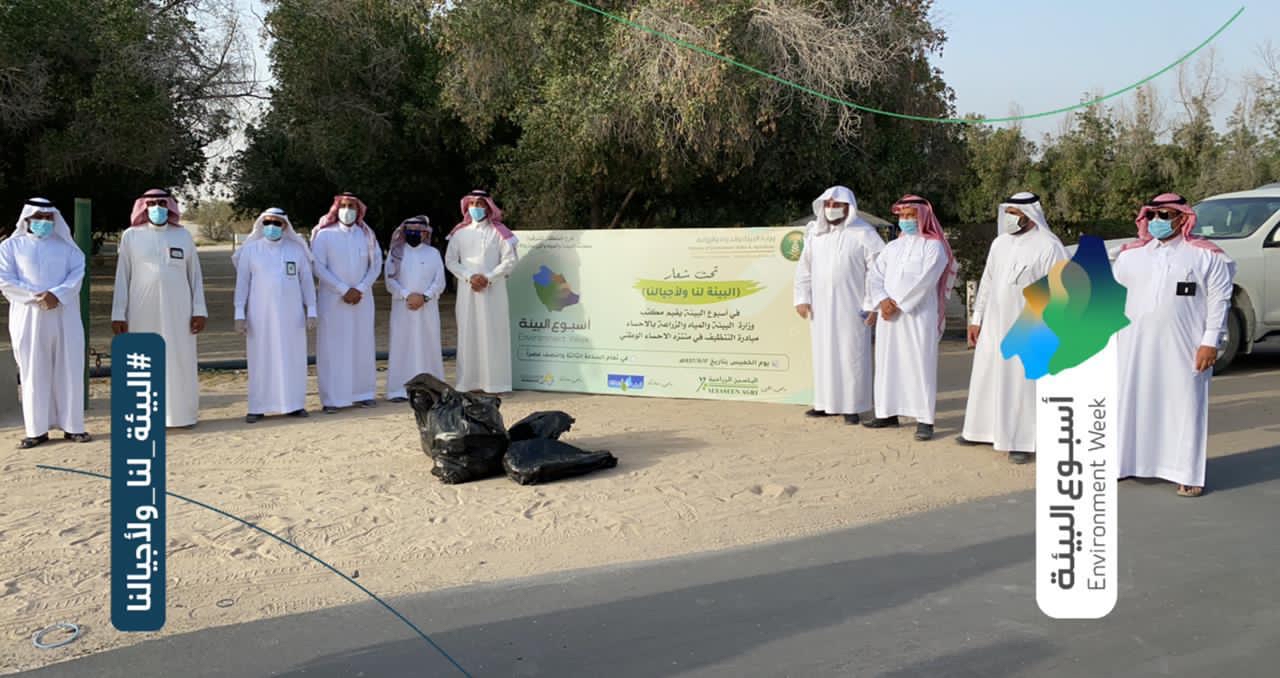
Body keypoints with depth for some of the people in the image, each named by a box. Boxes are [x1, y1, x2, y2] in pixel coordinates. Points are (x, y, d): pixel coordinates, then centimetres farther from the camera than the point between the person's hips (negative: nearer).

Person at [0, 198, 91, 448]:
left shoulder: (65, 245, 13)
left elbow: (78, 272, 1)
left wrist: (58, 294, -15)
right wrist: (37, 296, -13)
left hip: (64, 317, 1)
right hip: (29, 317, -1)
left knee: (69, 369, 0)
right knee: (35, 372, 0)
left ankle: (72, 425, 6)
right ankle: (37, 430, 4)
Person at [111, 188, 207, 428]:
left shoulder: (183, 235, 8)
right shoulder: (131, 236, 5)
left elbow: (195, 275, 8)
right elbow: (122, 277, 4)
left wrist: (199, 310, 1)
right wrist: (118, 314, -2)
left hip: (177, 311, 1)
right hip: (142, 312, -1)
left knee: (179, 361, 2)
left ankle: (181, 413, 10)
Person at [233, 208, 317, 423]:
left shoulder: (297, 250, 7)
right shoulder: (251, 250, 4)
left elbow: (307, 282, 8)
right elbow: (242, 283, 4)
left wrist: (311, 311, 2)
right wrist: (240, 314, -3)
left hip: (291, 315, 1)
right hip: (260, 315, -1)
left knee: (293, 358, 2)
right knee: (261, 360, 0)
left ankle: (294, 404, 10)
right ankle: (258, 407, 4)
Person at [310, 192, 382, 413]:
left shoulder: (367, 235, 7)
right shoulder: (324, 234, -1)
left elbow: (376, 264, 6)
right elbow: (318, 267, -7)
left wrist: (360, 289, -8)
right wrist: (344, 290, -12)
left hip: (362, 299, 3)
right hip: (333, 299, -3)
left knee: (362, 344, 3)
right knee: (333, 347, -3)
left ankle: (362, 393, 10)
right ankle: (332, 398, -1)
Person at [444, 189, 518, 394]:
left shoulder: (498, 232, 2)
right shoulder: (460, 232, 9)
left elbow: (509, 260, -2)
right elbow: (450, 260, 6)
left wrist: (488, 278, -12)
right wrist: (469, 277, -8)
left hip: (493, 290, -2)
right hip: (467, 290, 2)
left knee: (493, 333, -4)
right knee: (468, 333, 1)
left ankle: (494, 382, -1)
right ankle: (469, 382, 4)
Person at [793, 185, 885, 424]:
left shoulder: (863, 233, -5)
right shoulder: (815, 233, 10)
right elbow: (804, 268, 13)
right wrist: (802, 298, 4)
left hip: (851, 306, -5)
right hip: (821, 306, 5)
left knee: (851, 354, -2)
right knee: (823, 353, 8)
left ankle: (852, 406, 4)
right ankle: (827, 402, 16)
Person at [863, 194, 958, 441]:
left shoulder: (933, 246, 0)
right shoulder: (892, 247, 17)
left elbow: (923, 280, -13)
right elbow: (875, 276, 7)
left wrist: (897, 303, -14)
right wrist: (882, 300, -11)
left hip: (919, 315, -6)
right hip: (889, 315, 6)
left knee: (919, 364, -8)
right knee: (888, 363, 6)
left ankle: (924, 419, -6)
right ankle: (889, 413, 13)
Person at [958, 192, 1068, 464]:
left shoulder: (1049, 247, -9)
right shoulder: (1000, 243, 10)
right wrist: (976, 318, 12)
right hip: (994, 325, 6)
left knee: (1022, 384, -2)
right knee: (987, 377, 11)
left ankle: (1023, 441, 6)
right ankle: (985, 429, 23)